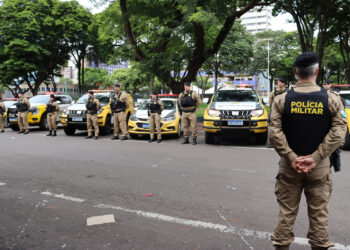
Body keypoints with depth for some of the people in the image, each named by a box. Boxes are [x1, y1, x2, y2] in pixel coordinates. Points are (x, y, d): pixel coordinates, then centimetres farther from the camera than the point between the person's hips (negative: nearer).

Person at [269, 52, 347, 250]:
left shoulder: (281, 100, -3)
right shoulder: (332, 100, -4)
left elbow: (275, 133, -10)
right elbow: (338, 133, -10)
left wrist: (292, 158, -10)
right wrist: (315, 158, -13)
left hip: (289, 166, 0)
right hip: (320, 167, 0)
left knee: (286, 213, 10)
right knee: (319, 215, 13)